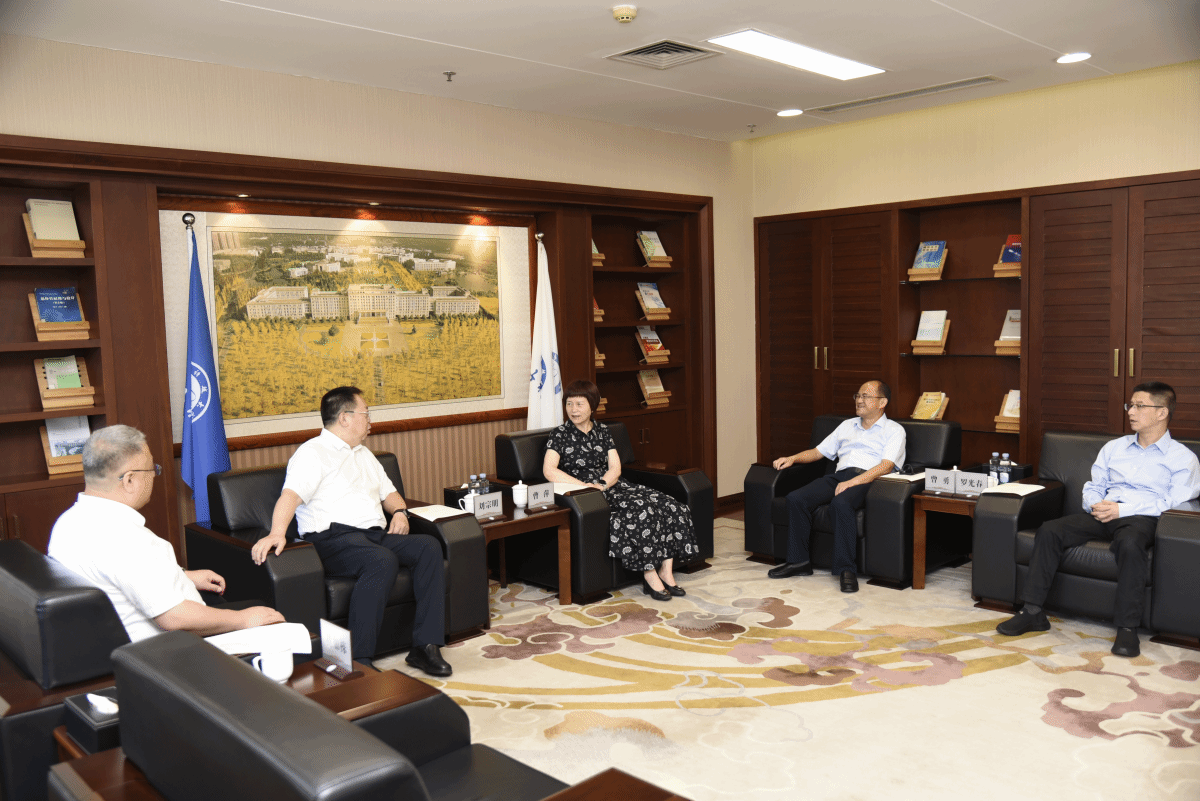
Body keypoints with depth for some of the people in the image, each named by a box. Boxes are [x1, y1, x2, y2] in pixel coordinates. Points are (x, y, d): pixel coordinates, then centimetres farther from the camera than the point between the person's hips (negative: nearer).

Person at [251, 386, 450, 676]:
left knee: (429, 546, -18)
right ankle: (358, 661, -32)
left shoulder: (363, 454, 28)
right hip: (335, 538, -8)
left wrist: (400, 511, 10)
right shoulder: (313, 453, 1)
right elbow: (291, 494, -16)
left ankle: (425, 646, -21)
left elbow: (388, 491, 34)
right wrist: (277, 533, -35)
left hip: (376, 534, 8)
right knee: (383, 560, -36)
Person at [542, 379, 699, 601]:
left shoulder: (602, 431, 17)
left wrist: (602, 485, -15)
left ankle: (665, 571, -16)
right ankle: (650, 574, -23)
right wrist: (585, 486, -21)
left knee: (669, 506, -16)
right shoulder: (560, 434, 2)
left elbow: (615, 468, 7)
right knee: (640, 511, -32)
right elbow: (549, 471, -13)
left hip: (612, 488, 6)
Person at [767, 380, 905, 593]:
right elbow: (818, 452, 30)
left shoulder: (894, 430, 9)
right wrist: (793, 458, 10)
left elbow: (886, 466, -7)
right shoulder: (847, 426, 29)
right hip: (839, 476, 6)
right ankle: (799, 561, -12)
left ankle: (846, 569, -32)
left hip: (868, 480, -6)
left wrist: (853, 482, -21)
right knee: (796, 498, -20)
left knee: (841, 503, -39)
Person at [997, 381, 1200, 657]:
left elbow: (1177, 502, -5)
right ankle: (1033, 612, -21)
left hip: (1142, 518, -4)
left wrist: (1122, 509, -15)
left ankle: (1127, 628, -32)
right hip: (1103, 515, 5)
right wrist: (1096, 505, -3)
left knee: (1129, 543, -41)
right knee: (1049, 530, -23)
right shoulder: (1113, 448, 26)